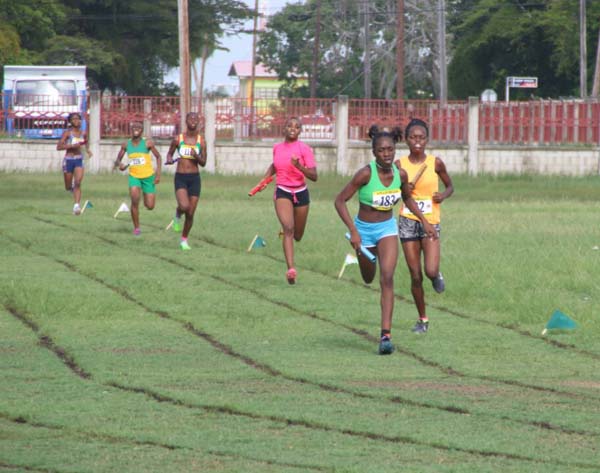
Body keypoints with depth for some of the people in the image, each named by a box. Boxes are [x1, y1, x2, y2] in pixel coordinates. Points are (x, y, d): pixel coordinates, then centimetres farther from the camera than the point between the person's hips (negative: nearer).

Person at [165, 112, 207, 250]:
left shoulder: (201, 141, 2)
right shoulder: (178, 139, 0)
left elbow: (203, 163, 5)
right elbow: (170, 153, 16)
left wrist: (197, 157, -17)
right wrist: (169, 159, -8)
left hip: (195, 178, 2)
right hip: (180, 177, -2)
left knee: (190, 213, 3)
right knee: (184, 206, -26)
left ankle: (184, 240, 23)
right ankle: (178, 215, 11)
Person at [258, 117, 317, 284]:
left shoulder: (304, 149, -9)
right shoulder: (277, 148, 2)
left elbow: (314, 176, -15)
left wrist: (299, 166, -31)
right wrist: (265, 178, 8)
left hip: (300, 193, 0)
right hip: (282, 192, 0)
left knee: (297, 235, 12)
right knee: (288, 228, -22)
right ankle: (291, 269, -30)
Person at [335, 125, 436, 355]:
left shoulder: (400, 174, -11)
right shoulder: (365, 174, -24)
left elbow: (407, 198, 12)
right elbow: (340, 201, -21)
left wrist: (424, 221, 7)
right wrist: (353, 231, -29)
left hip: (387, 228, 1)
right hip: (364, 229, -1)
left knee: (387, 278, -18)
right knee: (368, 278, 21)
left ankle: (386, 334, -21)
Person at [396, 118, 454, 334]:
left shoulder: (435, 163, -1)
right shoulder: (400, 165, 0)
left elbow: (450, 186, 13)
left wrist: (444, 195, -9)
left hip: (431, 221, -1)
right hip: (407, 221, 1)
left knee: (431, 271, -17)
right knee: (415, 275, 3)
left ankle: (437, 275, 22)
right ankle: (422, 319, 19)